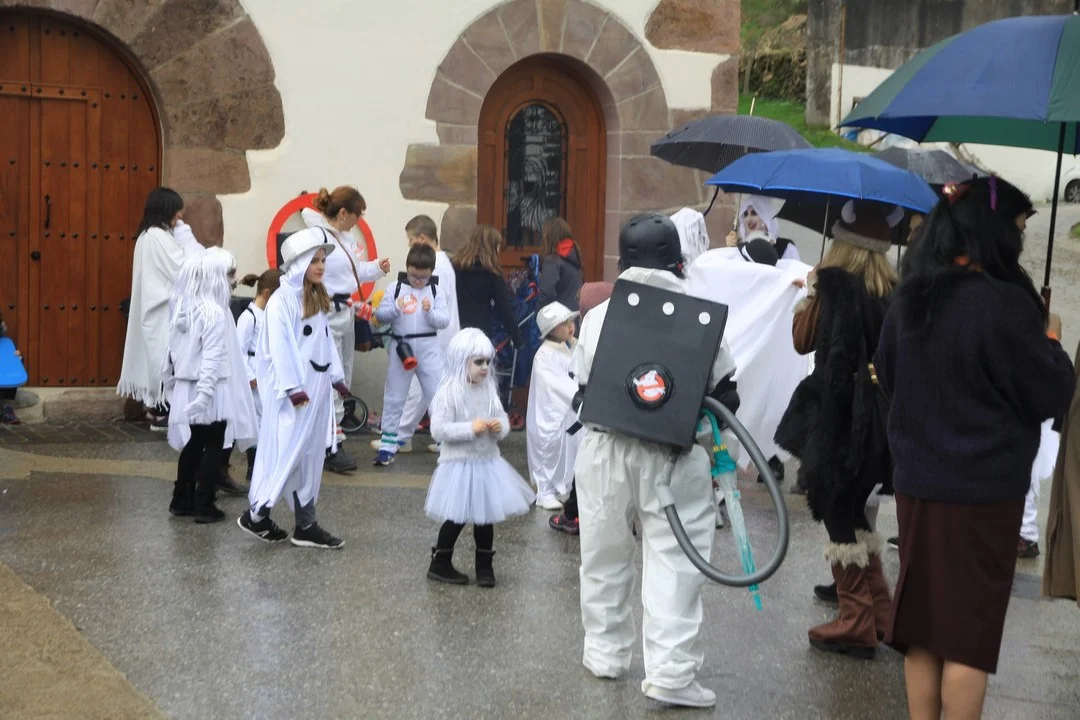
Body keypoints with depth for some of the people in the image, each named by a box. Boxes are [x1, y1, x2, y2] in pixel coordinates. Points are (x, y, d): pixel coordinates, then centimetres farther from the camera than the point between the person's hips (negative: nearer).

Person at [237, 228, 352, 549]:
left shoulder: (317, 298, 14)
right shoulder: (281, 299, -11)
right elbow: (280, 347, -16)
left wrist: (337, 377, 11)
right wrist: (293, 388, -20)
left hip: (317, 385, 8)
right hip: (293, 387, -8)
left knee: (311, 455, 8)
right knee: (288, 452, -6)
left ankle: (306, 526, 12)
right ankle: (255, 514, 8)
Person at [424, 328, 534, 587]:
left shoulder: (489, 390, 4)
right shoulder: (449, 393, -14)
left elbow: (503, 419, 12)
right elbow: (438, 430, -18)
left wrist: (500, 427, -11)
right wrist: (470, 429, -24)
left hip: (488, 462, 6)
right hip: (459, 464, -6)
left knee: (487, 515, 13)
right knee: (458, 517, 2)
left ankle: (484, 565, 27)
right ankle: (439, 564, 19)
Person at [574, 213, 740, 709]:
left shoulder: (597, 316, 2)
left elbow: (582, 388, 7)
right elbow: (723, 394, 0)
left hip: (605, 449, 3)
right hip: (675, 453, -2)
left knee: (604, 554, 16)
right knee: (674, 559, 1)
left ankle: (605, 653, 27)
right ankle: (671, 672, -1)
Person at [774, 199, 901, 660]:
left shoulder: (835, 284, -13)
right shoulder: (894, 290, 4)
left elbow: (803, 339, -6)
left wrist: (807, 296, 8)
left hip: (840, 417, -6)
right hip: (881, 418, 6)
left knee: (840, 519, 4)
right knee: (854, 515, 19)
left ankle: (857, 625, 9)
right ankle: (881, 617, 24)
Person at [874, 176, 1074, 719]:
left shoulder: (909, 300, 2)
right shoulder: (1004, 303, -18)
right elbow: (1051, 398, -10)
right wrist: (1050, 340, 6)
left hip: (916, 483, 6)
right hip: (983, 490, -6)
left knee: (921, 621, 15)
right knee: (969, 630, 4)